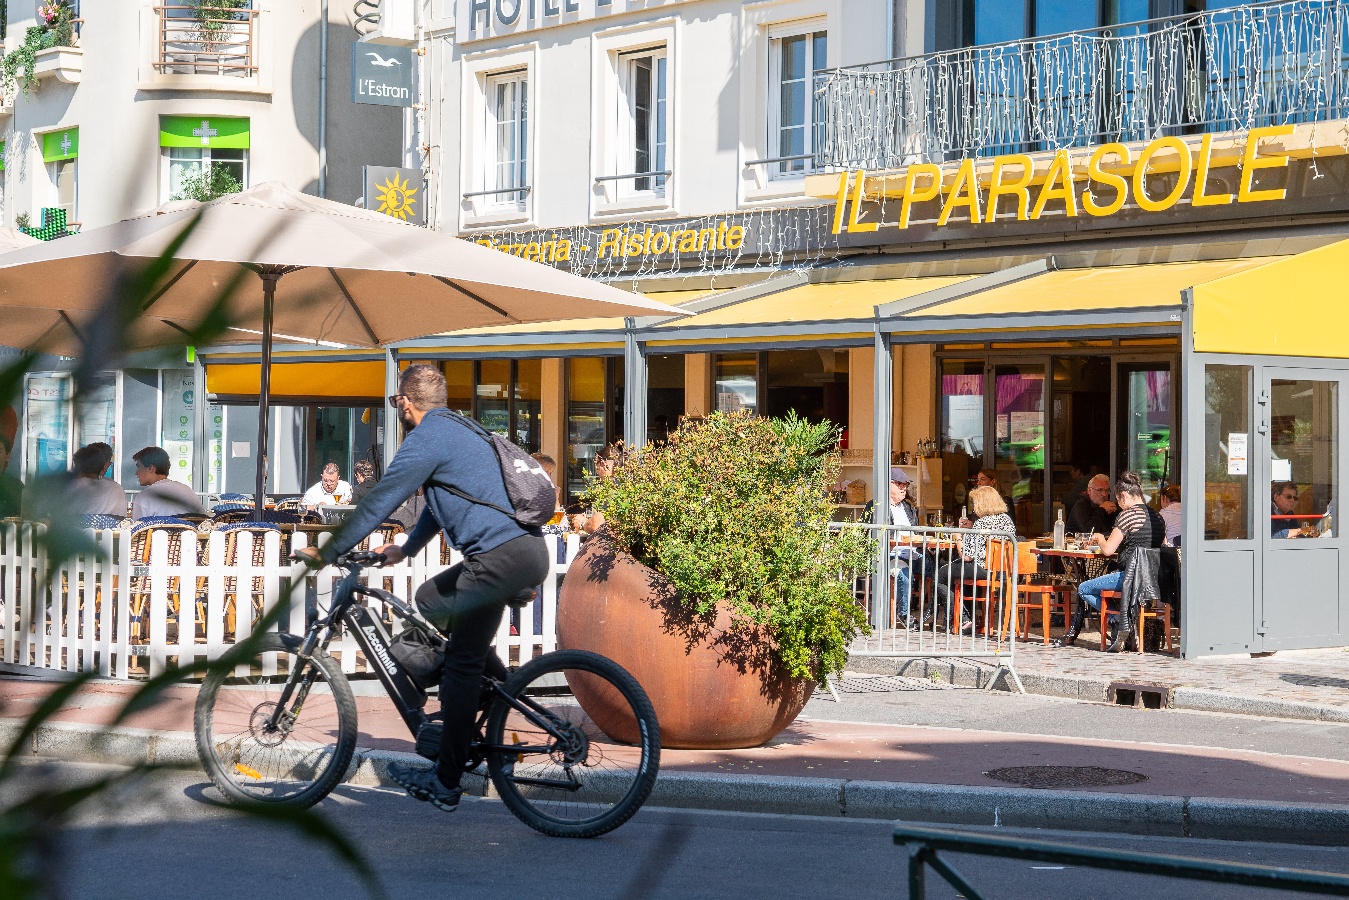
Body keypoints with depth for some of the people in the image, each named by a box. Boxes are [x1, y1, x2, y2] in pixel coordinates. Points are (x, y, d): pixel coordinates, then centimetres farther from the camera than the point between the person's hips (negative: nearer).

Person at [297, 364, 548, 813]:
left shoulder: (427, 437, -6)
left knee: (461, 665, -3)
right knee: (432, 599, 24)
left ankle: (445, 783, 2)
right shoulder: (458, 429, 24)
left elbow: (378, 502, -6)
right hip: (528, 550, 9)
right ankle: (500, 682, 18)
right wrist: (406, 548, 45)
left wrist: (325, 553, 2)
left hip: (501, 556, -9)